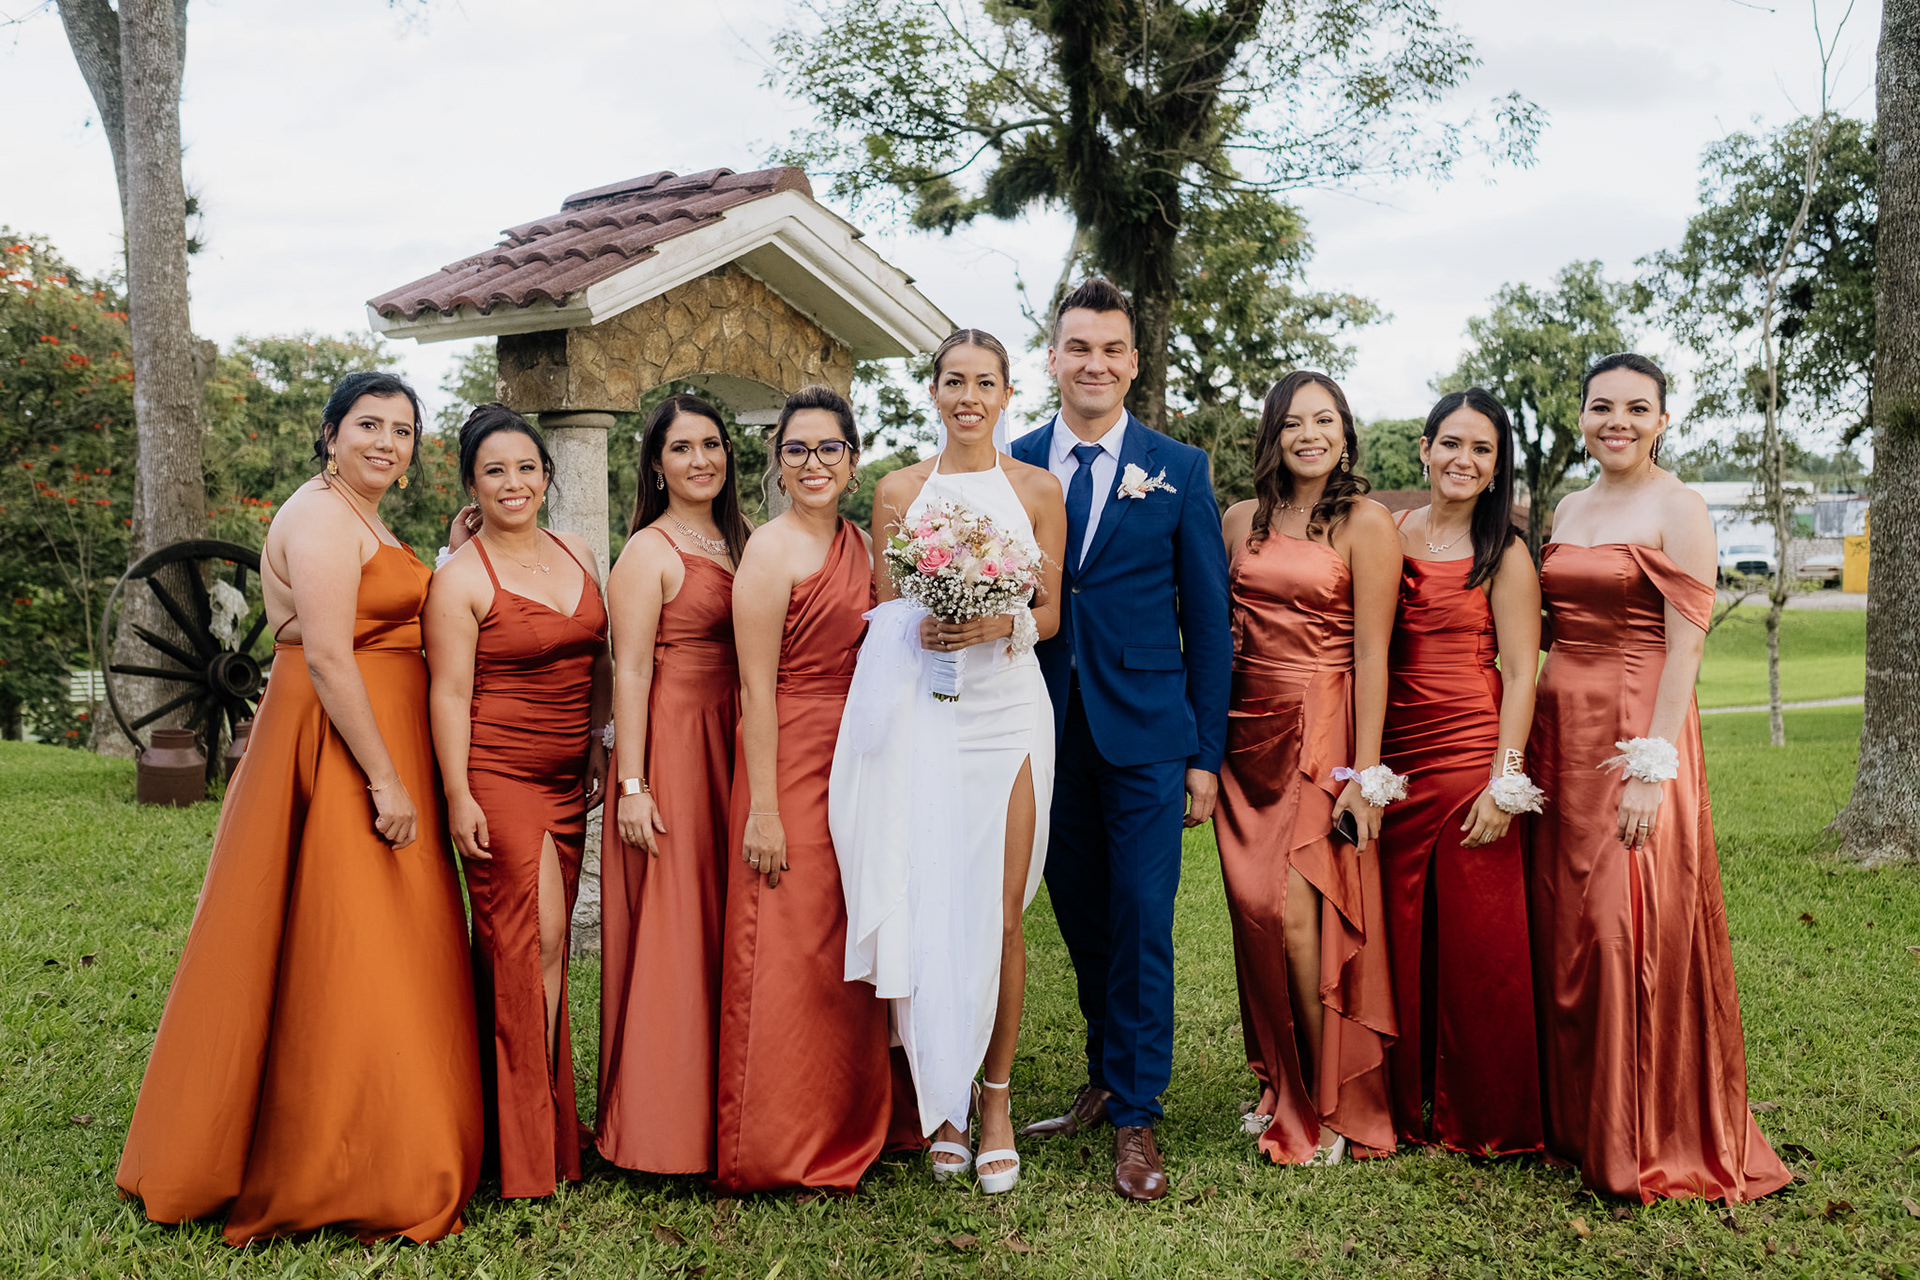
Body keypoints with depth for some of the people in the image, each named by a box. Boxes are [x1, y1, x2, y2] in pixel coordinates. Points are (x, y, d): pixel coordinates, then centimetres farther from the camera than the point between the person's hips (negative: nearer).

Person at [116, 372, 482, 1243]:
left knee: (381, 946, 14)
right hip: (337, 747, -10)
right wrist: (386, 780, -22)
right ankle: (343, 1175, 5)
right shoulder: (320, 518, -13)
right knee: (342, 953, -5)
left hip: (378, 740, 10)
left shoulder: (365, 522, 19)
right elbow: (327, 657, -21)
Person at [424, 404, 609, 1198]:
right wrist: (458, 795, -14)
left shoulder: (579, 556, 11)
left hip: (567, 777, 6)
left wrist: (597, 743, 15)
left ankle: (535, 1126, 19)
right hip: (497, 776, -6)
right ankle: (532, 1151, -1)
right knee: (533, 941, -10)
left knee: (532, 943, 9)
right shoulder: (461, 577, -7)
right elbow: (450, 694, -10)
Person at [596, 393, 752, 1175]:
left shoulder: (738, 544, 14)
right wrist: (632, 784, -16)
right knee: (669, 929, -2)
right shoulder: (649, 552, -5)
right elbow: (630, 672, -10)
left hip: (733, 748, 7)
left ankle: (722, 1112, 21)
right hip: (671, 746, -6)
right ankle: (662, 1126, 10)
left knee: (726, 926, 10)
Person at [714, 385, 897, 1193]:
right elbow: (756, 688, -14)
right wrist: (761, 808, -18)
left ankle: (845, 1131, 28)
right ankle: (778, 1150, 14)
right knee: (788, 953, 0)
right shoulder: (772, 551, -11)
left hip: (857, 765, 7)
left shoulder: (860, 545, 11)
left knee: (847, 954, 14)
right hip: (790, 767, -7)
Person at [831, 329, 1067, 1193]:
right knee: (926, 909, 0)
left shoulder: (1037, 489, 7)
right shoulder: (898, 490, 9)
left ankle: (995, 1099, 14)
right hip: (920, 711, 1)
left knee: (998, 914, -1)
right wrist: (923, 628, -11)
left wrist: (1004, 624, -13)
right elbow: (885, 616, 10)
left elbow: (1051, 611, 7)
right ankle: (942, 1102, 15)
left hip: (1008, 708, 0)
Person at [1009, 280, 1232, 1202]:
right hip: (1047, 733, 2)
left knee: (1141, 926, 0)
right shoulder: (1012, 467, 4)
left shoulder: (1179, 470, 1)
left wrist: (1207, 753, -3)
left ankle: (1135, 1117, 13)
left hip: (1144, 732, -2)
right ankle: (1106, 1082, 32)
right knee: (1080, 919, 14)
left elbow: (1208, 619, 1)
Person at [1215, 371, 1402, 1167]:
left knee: (1297, 910, -9)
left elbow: (1372, 654, -8)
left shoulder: (1366, 523, -3)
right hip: (1246, 733, 5)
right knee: (1256, 910, 7)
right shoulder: (1242, 521, 12)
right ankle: (1283, 1083, 24)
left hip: (1321, 733, -5)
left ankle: (1329, 1105, 8)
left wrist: (1365, 772, -12)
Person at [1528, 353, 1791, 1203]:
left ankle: (1652, 1145, 8)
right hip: (1559, 732, 7)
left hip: (1636, 730, -6)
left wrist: (1653, 766, -19)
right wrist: (1530, 749, 10)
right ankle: (1576, 1120, 23)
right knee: (1562, 928, 9)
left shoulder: (1677, 509, -5)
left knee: (1633, 932, -6)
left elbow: (1685, 645, -12)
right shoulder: (1567, 511, 14)